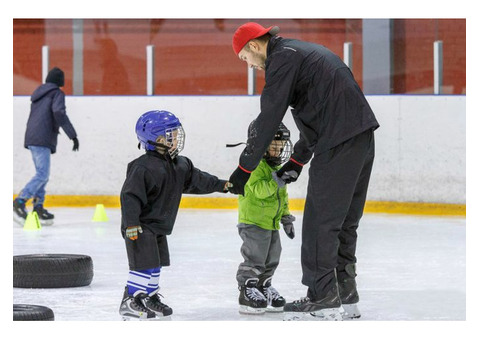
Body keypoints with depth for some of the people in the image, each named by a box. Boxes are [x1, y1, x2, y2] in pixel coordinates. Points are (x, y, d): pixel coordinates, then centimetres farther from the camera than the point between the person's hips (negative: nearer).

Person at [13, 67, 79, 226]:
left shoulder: (39, 93, 22)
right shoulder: (57, 93, -3)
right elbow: (59, 113, -19)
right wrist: (73, 135, -21)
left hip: (32, 137, 9)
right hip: (42, 140, -9)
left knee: (42, 174, 13)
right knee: (42, 175, -13)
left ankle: (38, 207, 9)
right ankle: (19, 203, -21)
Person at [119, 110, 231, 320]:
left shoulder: (179, 164, 5)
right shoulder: (144, 167, -23)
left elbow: (196, 179, 20)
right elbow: (130, 195, -26)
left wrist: (222, 185, 19)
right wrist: (131, 223, -32)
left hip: (158, 226, 9)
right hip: (141, 226, -9)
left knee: (156, 263, 15)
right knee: (145, 263, -13)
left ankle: (150, 298, 27)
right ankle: (129, 302, -9)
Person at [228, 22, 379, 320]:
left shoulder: (283, 57, -7)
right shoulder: (303, 51, 23)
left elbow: (269, 118, -10)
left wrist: (245, 169, -4)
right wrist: (297, 161, 28)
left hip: (338, 144, -10)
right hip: (363, 138, 10)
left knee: (320, 222, -3)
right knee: (344, 220, 16)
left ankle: (323, 299, -1)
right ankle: (346, 295, 21)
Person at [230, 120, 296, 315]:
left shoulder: (277, 168, 15)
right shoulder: (254, 165, -15)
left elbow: (282, 196, 24)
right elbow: (258, 189, -29)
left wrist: (286, 217, 22)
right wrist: (275, 183, -39)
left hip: (271, 223, 9)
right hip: (253, 221, -9)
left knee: (271, 259, 15)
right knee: (255, 258, -8)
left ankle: (264, 287, 29)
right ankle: (247, 293, -2)